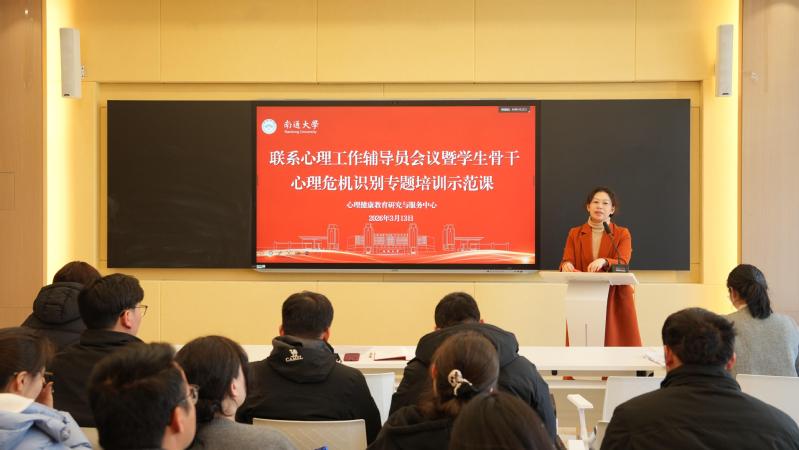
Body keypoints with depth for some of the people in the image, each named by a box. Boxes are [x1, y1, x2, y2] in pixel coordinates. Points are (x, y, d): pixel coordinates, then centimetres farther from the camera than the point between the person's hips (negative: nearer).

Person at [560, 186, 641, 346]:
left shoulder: (622, 234, 5)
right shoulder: (575, 234, 10)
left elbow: (622, 263, -11)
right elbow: (566, 261, -1)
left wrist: (604, 261, -32)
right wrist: (566, 265, -26)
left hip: (615, 301, -1)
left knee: (615, 343, -6)